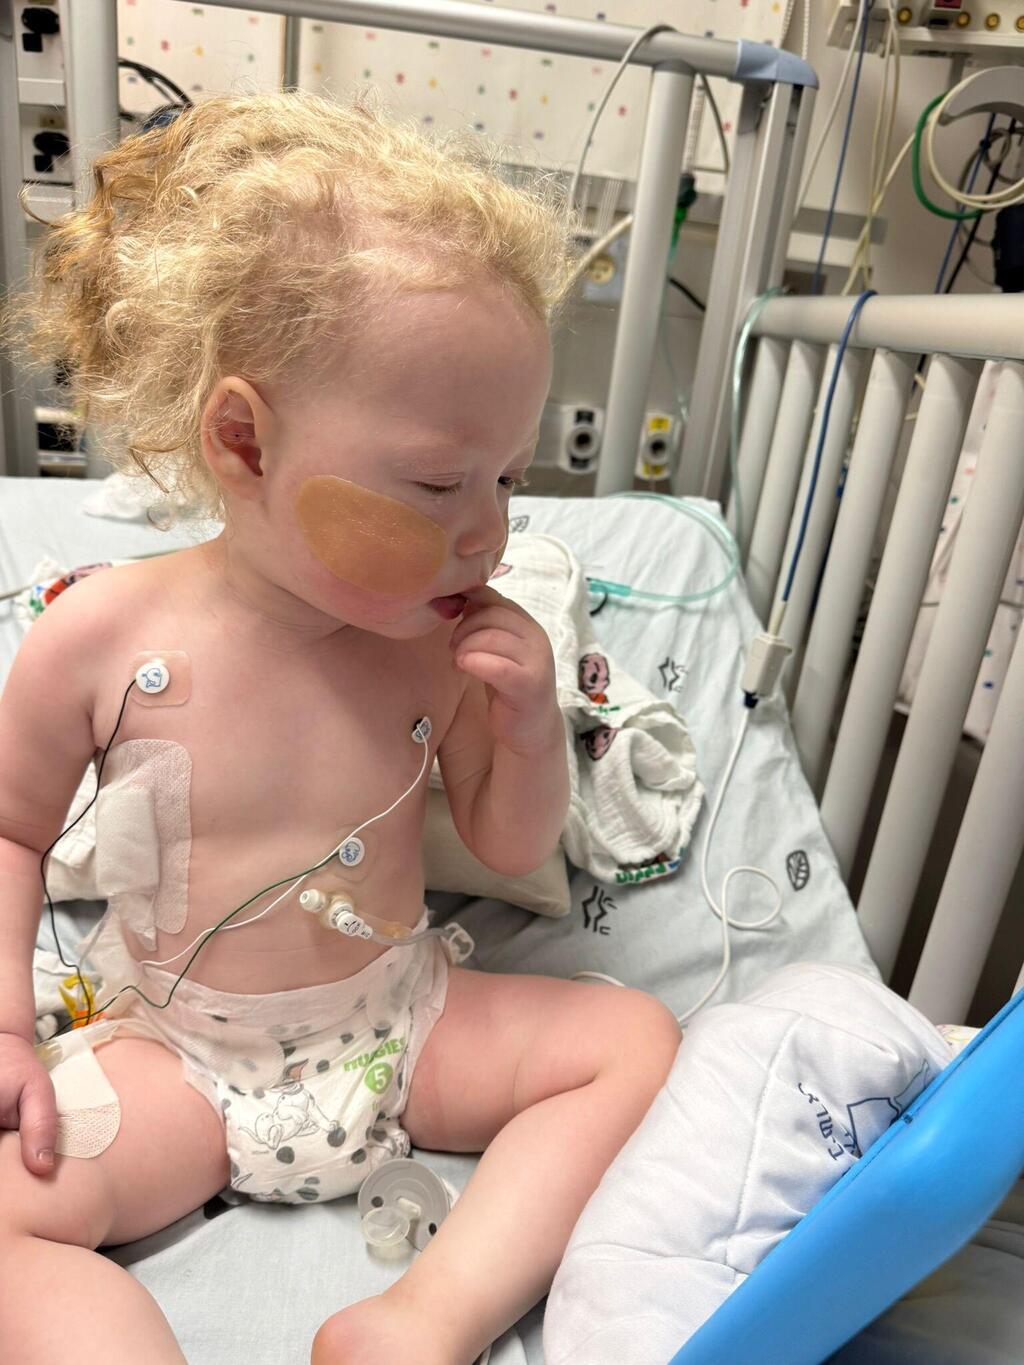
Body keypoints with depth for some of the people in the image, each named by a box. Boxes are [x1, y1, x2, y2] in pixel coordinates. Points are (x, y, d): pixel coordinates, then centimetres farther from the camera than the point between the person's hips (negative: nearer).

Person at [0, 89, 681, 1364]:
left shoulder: (439, 639, -11)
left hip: (400, 1020, 2)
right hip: (178, 1052, -1)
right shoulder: (106, 633, -16)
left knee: (636, 1038, -12)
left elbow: (512, 845, 2)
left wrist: (529, 722, -18)